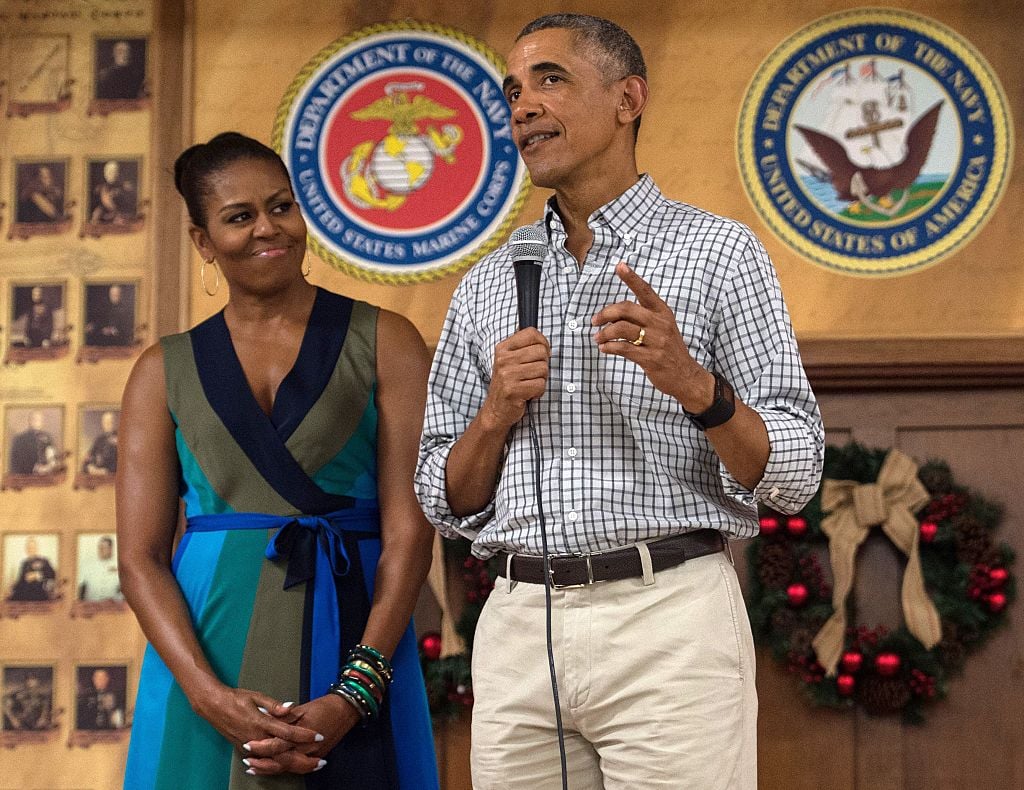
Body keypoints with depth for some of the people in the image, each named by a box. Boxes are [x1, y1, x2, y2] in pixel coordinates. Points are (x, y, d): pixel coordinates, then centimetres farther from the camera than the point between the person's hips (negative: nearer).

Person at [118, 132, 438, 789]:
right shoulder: (165, 372, 9)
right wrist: (209, 695, -14)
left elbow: (410, 531, -5)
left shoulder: (384, 342, 3)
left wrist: (353, 697, -16)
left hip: (352, 643, -1)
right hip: (207, 648, 1)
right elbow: (141, 557, 2)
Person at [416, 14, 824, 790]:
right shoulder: (486, 287, 14)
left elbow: (793, 476, -2)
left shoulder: (719, 253, 3)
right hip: (519, 623, 4)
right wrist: (495, 415, -3)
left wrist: (692, 383, -19)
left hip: (669, 617, -4)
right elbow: (445, 502, 15)